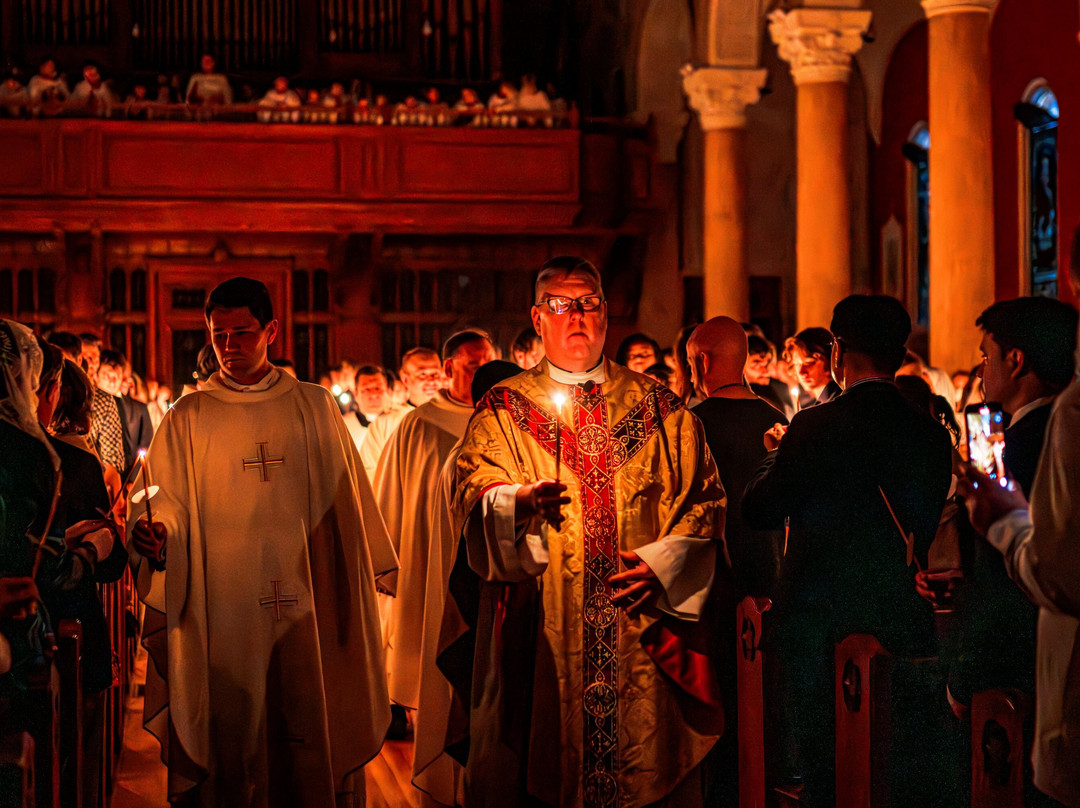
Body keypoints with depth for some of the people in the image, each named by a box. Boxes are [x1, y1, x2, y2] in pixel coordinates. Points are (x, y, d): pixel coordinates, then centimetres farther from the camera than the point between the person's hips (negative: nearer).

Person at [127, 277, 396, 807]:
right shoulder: (188, 418, 8)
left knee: (313, 729, 1)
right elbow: (164, 497, 1)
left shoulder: (315, 407, 10)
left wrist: (363, 575, 11)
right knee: (233, 734, 0)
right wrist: (154, 528, -21)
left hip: (307, 601, 1)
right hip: (223, 602, -1)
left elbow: (345, 499, 13)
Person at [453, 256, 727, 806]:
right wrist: (518, 501, -28)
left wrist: (662, 562, -8)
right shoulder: (503, 409, 8)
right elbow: (474, 490, -6)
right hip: (542, 632, -1)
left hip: (644, 624, 1)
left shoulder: (659, 408, 12)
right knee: (540, 758, -1)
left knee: (654, 760, 1)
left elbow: (704, 496, 8)